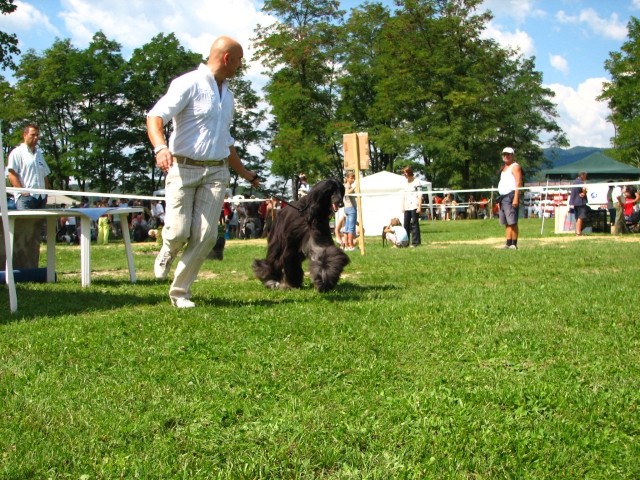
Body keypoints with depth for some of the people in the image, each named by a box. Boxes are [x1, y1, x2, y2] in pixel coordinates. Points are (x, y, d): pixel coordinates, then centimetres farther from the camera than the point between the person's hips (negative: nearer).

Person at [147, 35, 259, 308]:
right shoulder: (189, 84, -5)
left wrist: (245, 174, 34)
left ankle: (180, 291, 8)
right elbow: (155, 116, -16)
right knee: (179, 232, -11)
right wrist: (160, 147, -36)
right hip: (183, 168, -6)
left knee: (206, 236, -6)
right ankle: (168, 252, 26)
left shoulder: (227, 95, 19)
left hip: (216, 173, 6)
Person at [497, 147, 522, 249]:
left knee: (512, 222, -11)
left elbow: (518, 183, -12)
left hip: (511, 195, -9)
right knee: (506, 223, 8)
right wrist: (500, 200, 19)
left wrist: (516, 198, -21)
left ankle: (514, 244, -10)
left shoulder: (515, 167, -3)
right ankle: (508, 244, 9)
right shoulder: (503, 168, 23)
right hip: (503, 196, 9)